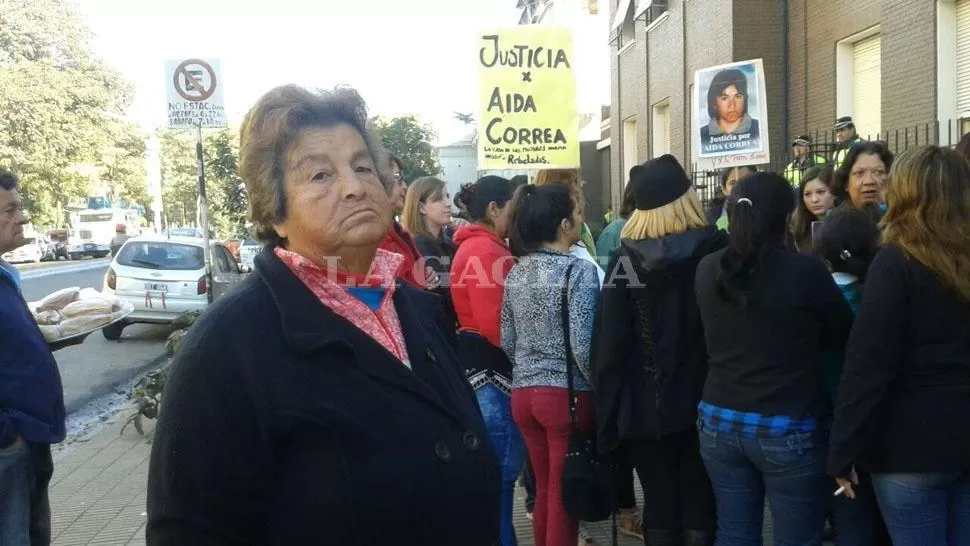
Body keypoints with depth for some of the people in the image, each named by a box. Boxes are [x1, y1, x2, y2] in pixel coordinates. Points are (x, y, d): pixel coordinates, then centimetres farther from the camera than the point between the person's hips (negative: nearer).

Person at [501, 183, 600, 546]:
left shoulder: (517, 273, 7)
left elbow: (508, 342, 10)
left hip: (524, 394, 6)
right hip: (567, 395, -6)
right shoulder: (578, 270, -12)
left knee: (544, 491, 18)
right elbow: (582, 346, -17)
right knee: (565, 496, 5)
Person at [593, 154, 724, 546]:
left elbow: (608, 344, -10)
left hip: (645, 408, 0)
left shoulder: (625, 259, -9)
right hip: (704, 403, 0)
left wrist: (607, 414, -3)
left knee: (659, 504, 11)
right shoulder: (716, 250, -8)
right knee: (700, 503, 13)